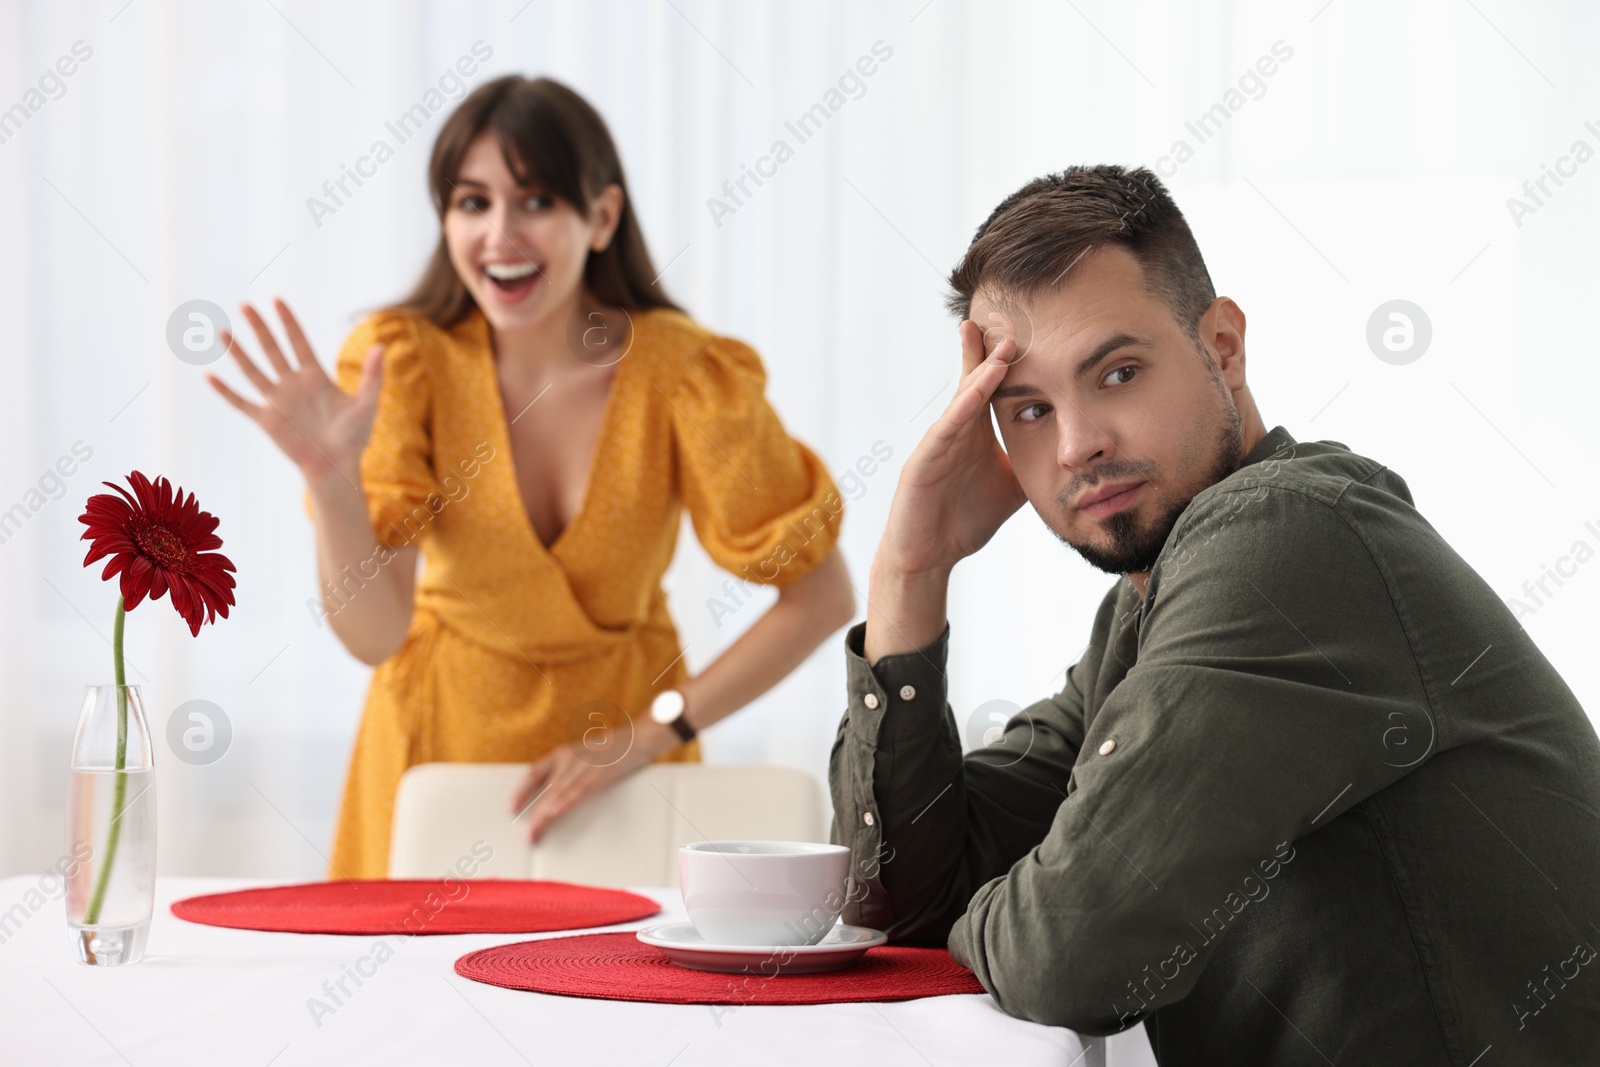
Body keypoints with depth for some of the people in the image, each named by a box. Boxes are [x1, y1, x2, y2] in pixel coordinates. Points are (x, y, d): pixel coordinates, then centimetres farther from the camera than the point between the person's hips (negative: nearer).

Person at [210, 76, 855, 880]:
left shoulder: (685, 376, -18)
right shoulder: (407, 360, -16)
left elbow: (823, 597, -13)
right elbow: (374, 635, -22)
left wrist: (648, 737, -17)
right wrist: (330, 474, -38)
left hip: (624, 719, 0)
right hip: (444, 734, 0)